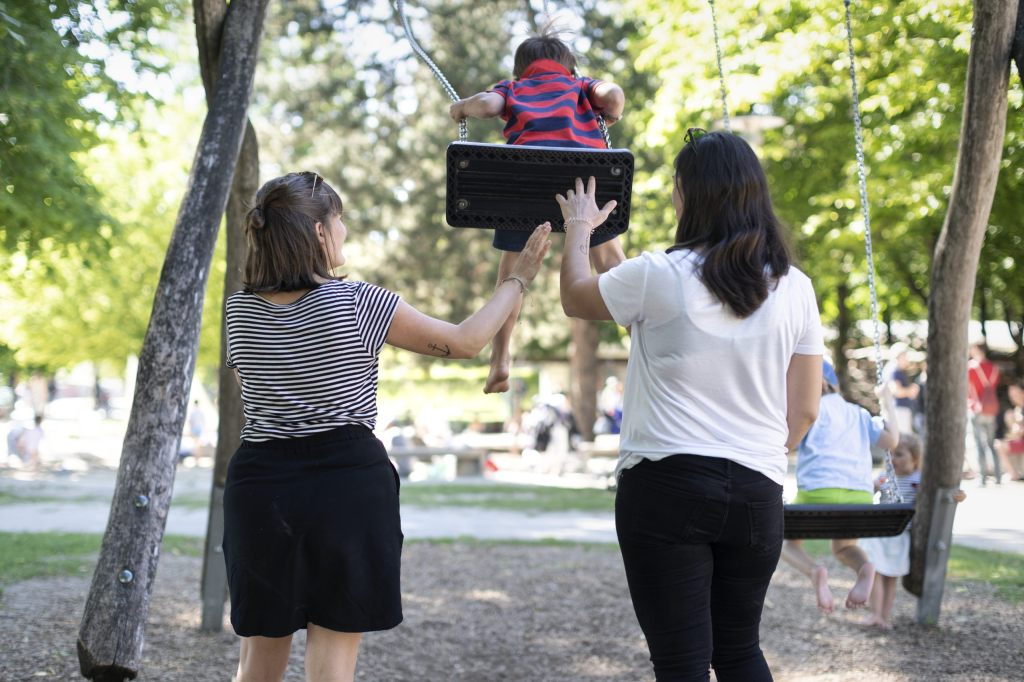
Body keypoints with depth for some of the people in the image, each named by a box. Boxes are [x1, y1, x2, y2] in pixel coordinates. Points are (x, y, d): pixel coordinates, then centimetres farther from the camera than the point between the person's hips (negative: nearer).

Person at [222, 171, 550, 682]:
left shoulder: (239, 310, 2)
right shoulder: (357, 303, -10)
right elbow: (466, 342, -2)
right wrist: (518, 279, 12)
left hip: (261, 482, 4)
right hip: (347, 481, -4)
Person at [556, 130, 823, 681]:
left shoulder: (659, 276, -9)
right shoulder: (794, 288, 3)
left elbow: (576, 298, 11)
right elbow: (804, 409, 8)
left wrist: (578, 230, 28)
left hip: (665, 488, -4)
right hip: (757, 491, 4)